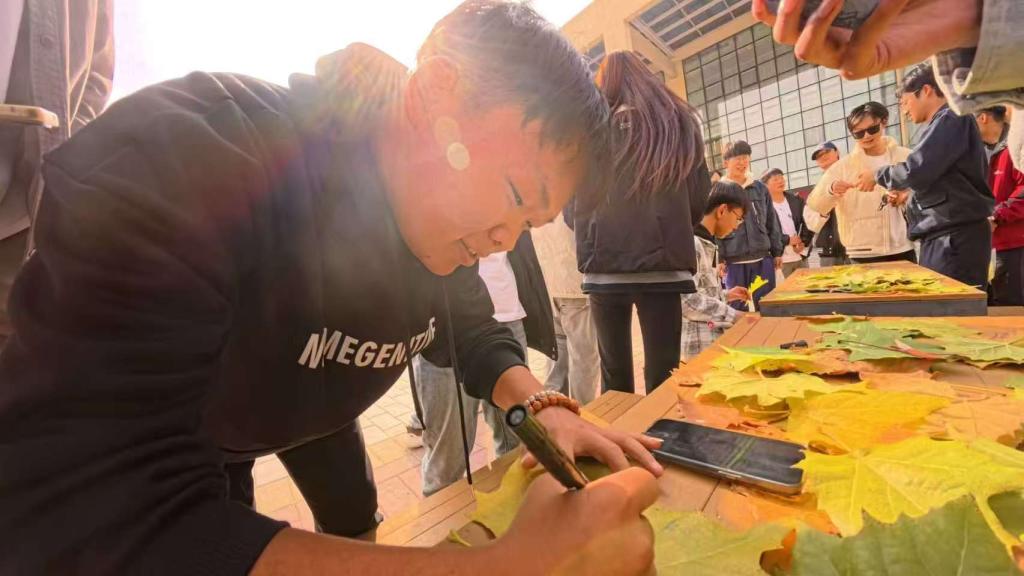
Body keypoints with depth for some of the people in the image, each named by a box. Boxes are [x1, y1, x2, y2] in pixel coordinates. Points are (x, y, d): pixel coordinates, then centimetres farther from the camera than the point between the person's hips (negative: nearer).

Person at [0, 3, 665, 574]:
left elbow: (478, 332, -5)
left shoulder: (446, 225, -18)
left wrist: (542, 407, -27)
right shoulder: (180, 153, -38)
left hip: (315, 413, 5)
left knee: (356, 522, 22)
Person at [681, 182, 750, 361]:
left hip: (716, 334, 9)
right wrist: (734, 316, -20)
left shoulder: (709, 243, 14)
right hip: (701, 342, -9)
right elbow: (688, 301, -26)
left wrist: (725, 295, 13)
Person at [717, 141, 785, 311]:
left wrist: (777, 252, 11)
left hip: (763, 258, 4)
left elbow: (772, 221, 14)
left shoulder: (760, 187, 11)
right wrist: (718, 259, -11)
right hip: (734, 261, -4)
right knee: (737, 307, 5)